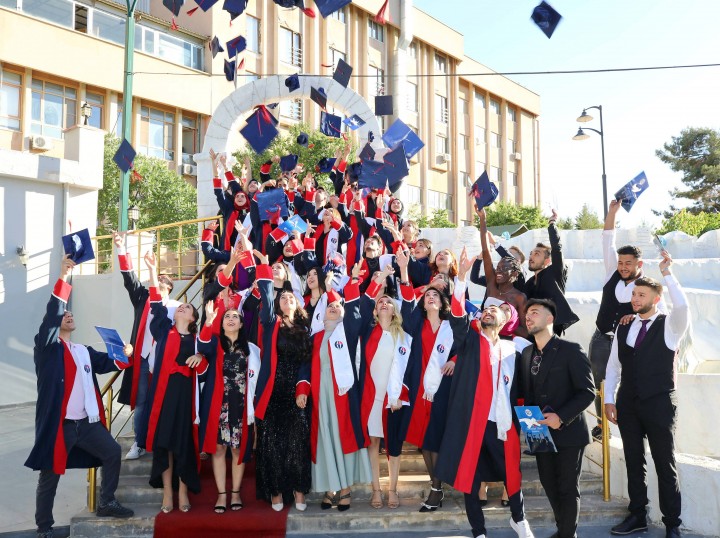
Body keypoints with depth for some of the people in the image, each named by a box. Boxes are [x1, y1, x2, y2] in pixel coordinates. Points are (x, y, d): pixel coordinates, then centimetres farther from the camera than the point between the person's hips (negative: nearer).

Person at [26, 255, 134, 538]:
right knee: (49, 476, 5)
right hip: (59, 423, -6)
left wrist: (124, 354, -16)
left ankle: (106, 504, 26)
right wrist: (63, 278, -26)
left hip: (86, 422, 6)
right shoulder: (47, 348, -4)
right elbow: (50, 316, -18)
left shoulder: (84, 351, 16)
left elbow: (106, 363, 6)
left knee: (113, 452, 11)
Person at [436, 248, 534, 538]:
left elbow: (517, 388, 11)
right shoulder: (470, 340, 3)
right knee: (470, 479, 5)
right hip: (471, 422, -2)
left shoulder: (512, 349, 11)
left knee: (512, 476, 11)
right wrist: (462, 276, -28)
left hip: (503, 424, 2)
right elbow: (457, 315, -15)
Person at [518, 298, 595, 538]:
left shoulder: (570, 350, -11)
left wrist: (561, 417, -22)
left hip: (567, 432, -6)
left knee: (568, 488, 2)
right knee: (549, 485, 16)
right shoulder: (526, 353, 9)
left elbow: (587, 391, -14)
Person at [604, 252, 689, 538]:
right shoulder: (623, 328, 8)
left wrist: (667, 273, -22)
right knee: (634, 462, 11)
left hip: (659, 404, -4)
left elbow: (683, 306, -27)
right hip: (628, 405, 4)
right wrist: (608, 399, 4)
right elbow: (613, 366, 10)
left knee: (665, 465, 3)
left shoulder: (669, 326, -4)